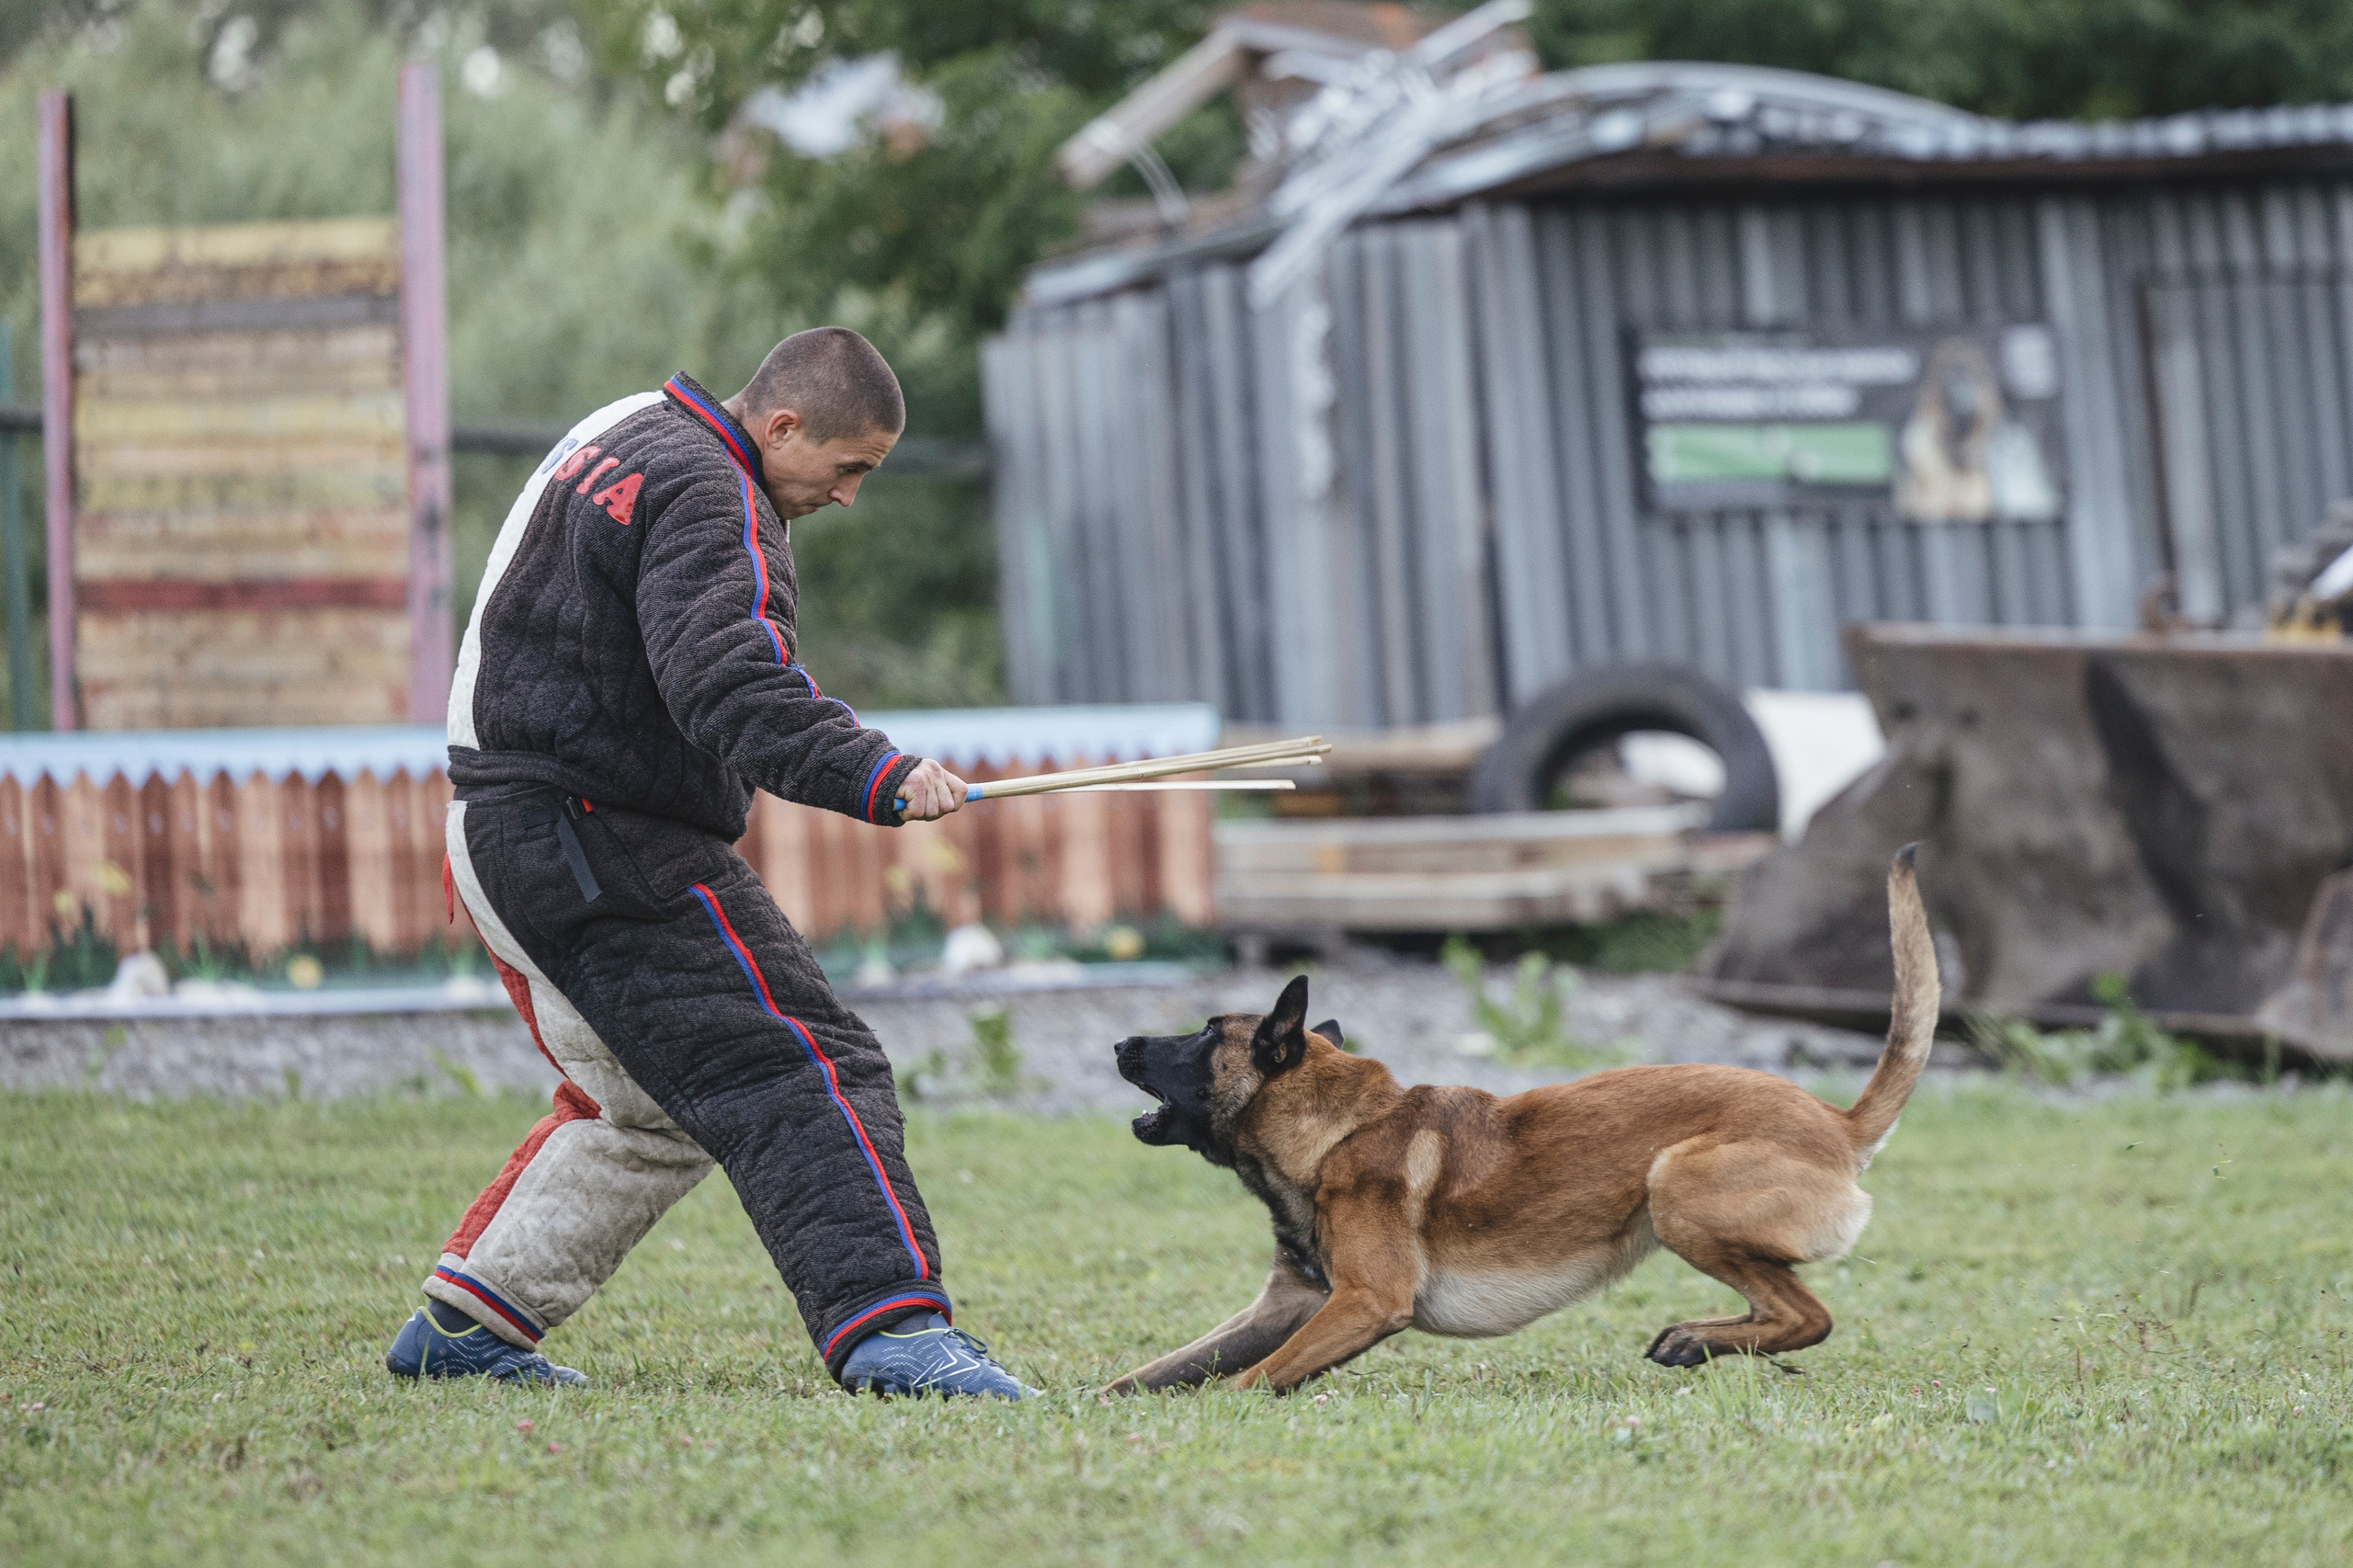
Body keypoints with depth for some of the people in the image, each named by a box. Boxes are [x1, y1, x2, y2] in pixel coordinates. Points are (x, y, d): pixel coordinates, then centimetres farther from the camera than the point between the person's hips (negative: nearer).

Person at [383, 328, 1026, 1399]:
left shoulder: (625, 435, 18)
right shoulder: (706, 495, -16)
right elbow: (728, 686, -31)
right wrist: (877, 777, -39)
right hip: (596, 844, -10)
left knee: (647, 1109, 21)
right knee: (799, 1074, -15)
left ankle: (461, 1327, 24)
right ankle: (890, 1327, -27)